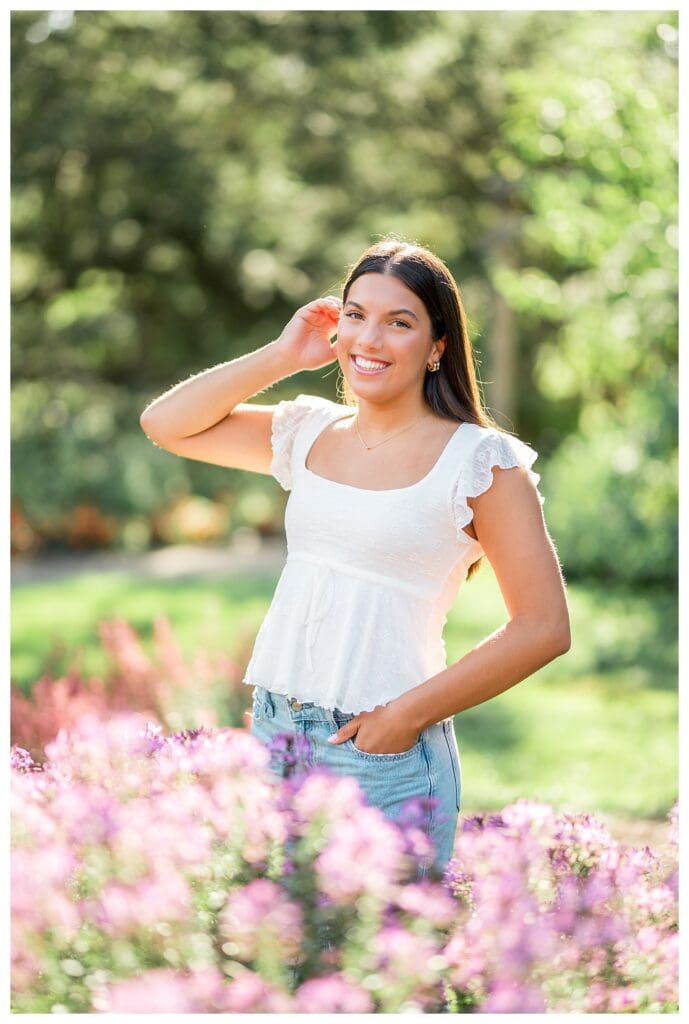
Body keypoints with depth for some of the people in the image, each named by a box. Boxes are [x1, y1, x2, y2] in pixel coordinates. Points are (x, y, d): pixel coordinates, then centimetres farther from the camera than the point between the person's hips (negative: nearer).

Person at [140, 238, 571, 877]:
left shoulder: (478, 460, -7)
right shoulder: (310, 433, 10)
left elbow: (544, 627, -10)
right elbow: (165, 424, 13)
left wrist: (410, 714, -13)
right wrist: (282, 355, 4)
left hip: (380, 755, -5)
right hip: (272, 731, 5)